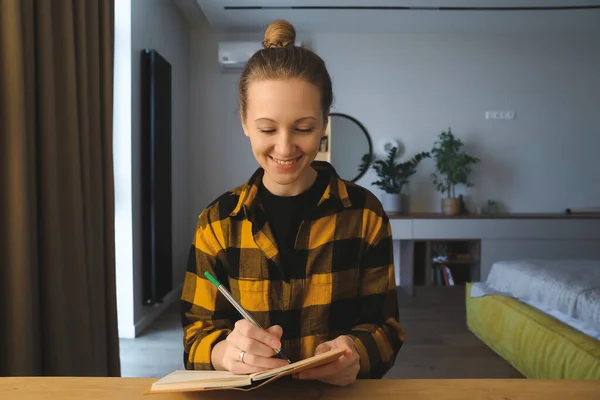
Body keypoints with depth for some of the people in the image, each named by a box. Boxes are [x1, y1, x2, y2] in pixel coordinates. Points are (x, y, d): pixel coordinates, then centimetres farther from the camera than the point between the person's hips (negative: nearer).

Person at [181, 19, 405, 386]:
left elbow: (385, 329, -2)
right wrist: (225, 351, -24)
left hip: (338, 389, 0)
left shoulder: (364, 212, -4)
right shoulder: (216, 222, -2)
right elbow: (197, 337, -3)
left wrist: (353, 354, -22)